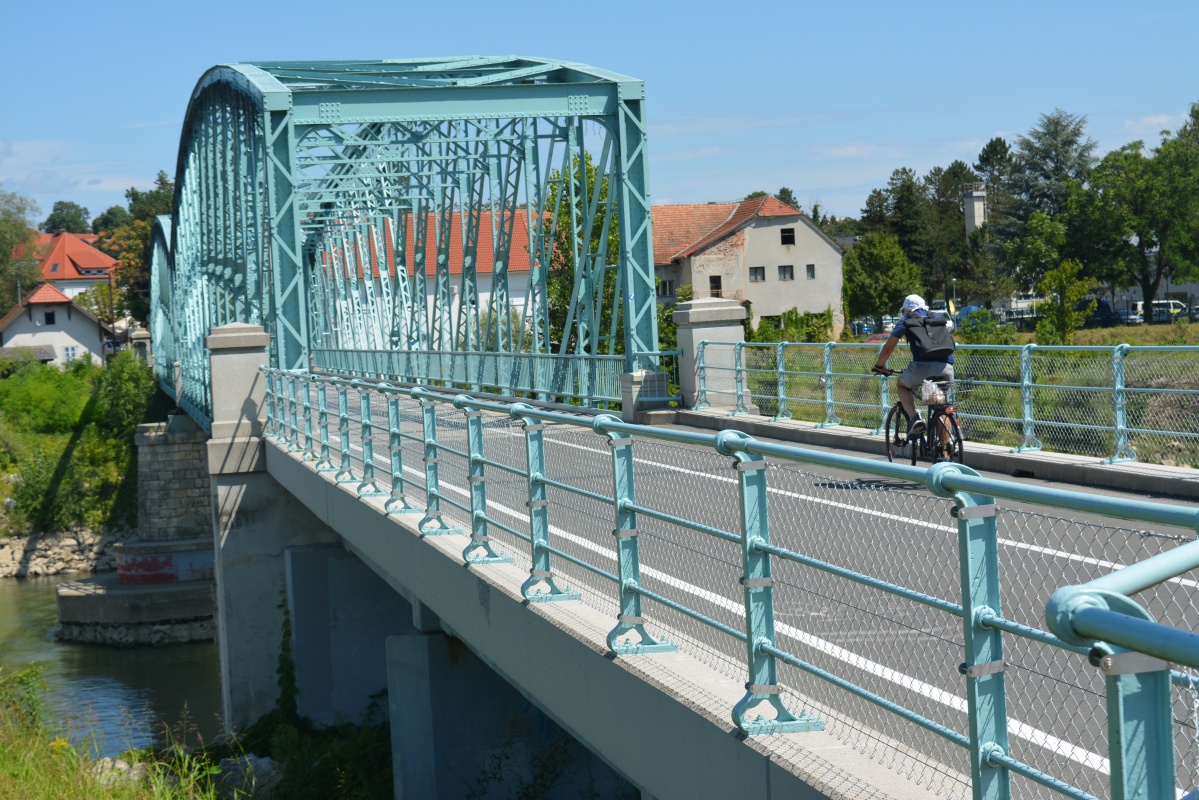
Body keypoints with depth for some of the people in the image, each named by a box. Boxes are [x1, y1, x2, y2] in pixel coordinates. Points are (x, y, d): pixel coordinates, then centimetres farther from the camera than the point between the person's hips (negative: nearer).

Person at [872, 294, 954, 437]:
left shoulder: (906, 321, 18)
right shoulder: (938, 322, 28)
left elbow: (888, 348, 20)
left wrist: (879, 365, 37)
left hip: (923, 366, -3)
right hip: (946, 367, 3)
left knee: (902, 385, 27)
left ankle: (914, 418, 4)